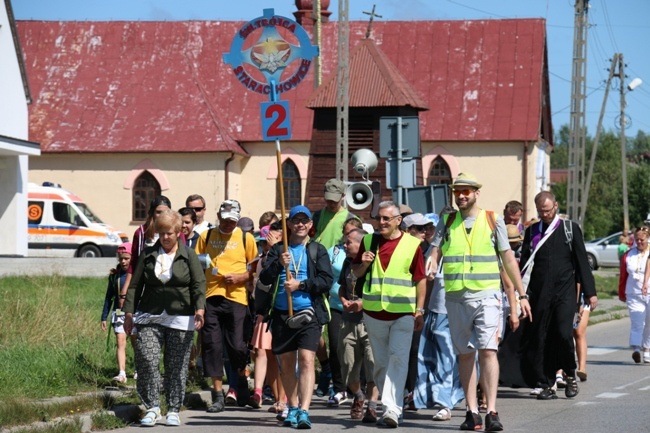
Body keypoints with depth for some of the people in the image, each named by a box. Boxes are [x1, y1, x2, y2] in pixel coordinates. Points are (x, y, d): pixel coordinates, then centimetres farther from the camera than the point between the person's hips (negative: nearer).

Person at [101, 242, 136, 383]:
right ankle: (121, 373, -16)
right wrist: (104, 317, 11)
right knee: (120, 343, -9)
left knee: (136, 343, 10)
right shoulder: (115, 275, 5)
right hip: (119, 313, 2)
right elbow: (109, 296, 12)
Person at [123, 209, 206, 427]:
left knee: (177, 367, 2)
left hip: (181, 320, -1)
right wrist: (129, 313, 7)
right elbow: (135, 285, 13)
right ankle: (152, 408, -3)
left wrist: (200, 309, -18)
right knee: (146, 361, -12)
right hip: (150, 319, 1)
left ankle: (174, 410, 12)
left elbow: (199, 285, -2)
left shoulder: (189, 256, 4)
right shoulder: (148, 255, 10)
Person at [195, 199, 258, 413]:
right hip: (211, 297, 2)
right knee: (212, 345, -3)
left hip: (236, 297, -2)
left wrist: (241, 277, -8)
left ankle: (240, 379, 25)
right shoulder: (206, 236, 11)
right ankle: (218, 395, 3)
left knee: (237, 345, -5)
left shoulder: (245, 238, 7)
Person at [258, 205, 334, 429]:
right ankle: (292, 408, 26)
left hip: (308, 314, -3)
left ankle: (304, 411, -22)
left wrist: (300, 285, -14)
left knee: (306, 360, -15)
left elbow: (326, 280, -4)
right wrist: (279, 263, -18)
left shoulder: (317, 250, 5)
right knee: (286, 363, 11)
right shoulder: (278, 249, 9)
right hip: (282, 315, 3)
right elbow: (264, 279, 0)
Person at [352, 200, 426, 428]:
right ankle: (386, 401, 24)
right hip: (373, 311, 3)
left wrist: (419, 311, -1)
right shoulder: (369, 241, 7)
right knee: (380, 362, 11)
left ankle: (392, 409, -19)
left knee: (398, 359, -14)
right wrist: (364, 263, -7)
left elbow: (420, 279, 2)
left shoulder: (412, 244, -1)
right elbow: (356, 273, 15)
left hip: (403, 312, -3)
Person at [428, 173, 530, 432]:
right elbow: (434, 252, 3)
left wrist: (521, 295, 6)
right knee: (465, 354, 6)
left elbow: (508, 259, 7)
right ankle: (472, 412, 10)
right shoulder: (447, 222, 11)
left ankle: (491, 412, -16)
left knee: (487, 350, -13)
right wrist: (429, 269, -21)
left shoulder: (493, 220, 5)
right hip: (456, 297, 3)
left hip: (486, 295, -3)